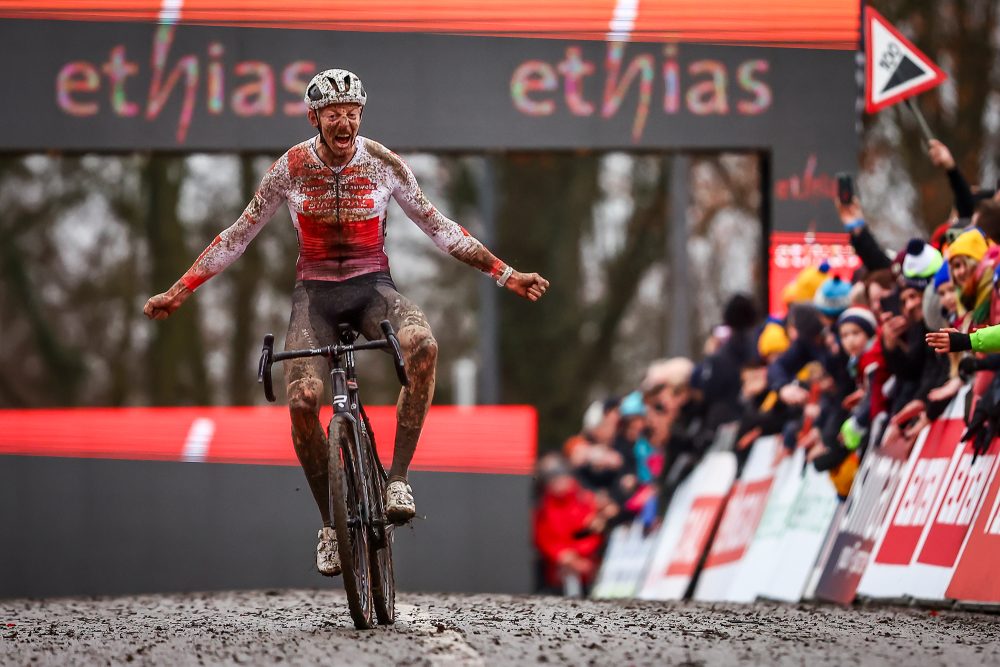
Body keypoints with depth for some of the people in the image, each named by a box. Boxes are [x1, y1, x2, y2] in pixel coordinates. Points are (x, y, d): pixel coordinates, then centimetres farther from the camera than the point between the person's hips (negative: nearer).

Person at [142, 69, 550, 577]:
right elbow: (239, 235, 2)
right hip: (315, 292, 0)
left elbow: (439, 228, 3)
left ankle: (397, 479, -26)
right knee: (302, 401, -23)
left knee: (423, 346, -34)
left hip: (371, 286, 0)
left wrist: (504, 274, 0)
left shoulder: (383, 164, -6)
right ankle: (330, 524, -4)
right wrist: (179, 292, 0)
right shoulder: (291, 168, -7)